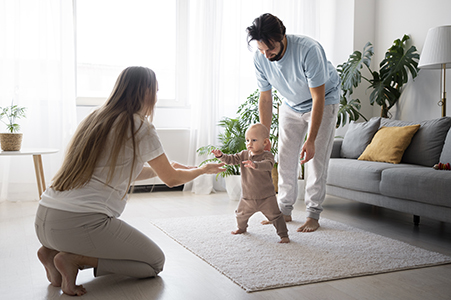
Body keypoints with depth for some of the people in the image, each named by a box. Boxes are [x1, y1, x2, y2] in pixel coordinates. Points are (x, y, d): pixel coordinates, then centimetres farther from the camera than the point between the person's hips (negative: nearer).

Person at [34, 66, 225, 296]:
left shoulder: (96, 118, 15)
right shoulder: (140, 127, -7)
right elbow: (172, 179, 4)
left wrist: (167, 167, 35)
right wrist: (202, 170, 24)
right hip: (81, 222, -8)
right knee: (155, 262, 8)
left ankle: (54, 251, 10)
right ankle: (75, 258, -7)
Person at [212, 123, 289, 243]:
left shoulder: (267, 156, -15)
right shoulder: (243, 155, 2)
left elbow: (268, 165, -35)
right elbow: (231, 159, -1)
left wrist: (255, 165, -54)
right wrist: (221, 155, -21)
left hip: (266, 197, -5)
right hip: (247, 197, 5)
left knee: (275, 216, -7)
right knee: (241, 214, 21)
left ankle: (284, 235, 8)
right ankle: (242, 228, 50)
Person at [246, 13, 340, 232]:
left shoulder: (309, 50, -36)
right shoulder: (260, 58, -20)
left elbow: (318, 99, -31)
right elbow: (265, 98, -8)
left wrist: (311, 140, -32)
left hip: (324, 102, -4)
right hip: (291, 106, 5)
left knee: (316, 158, -9)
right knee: (285, 157, 2)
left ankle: (313, 216, 1)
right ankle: (285, 211, 14)